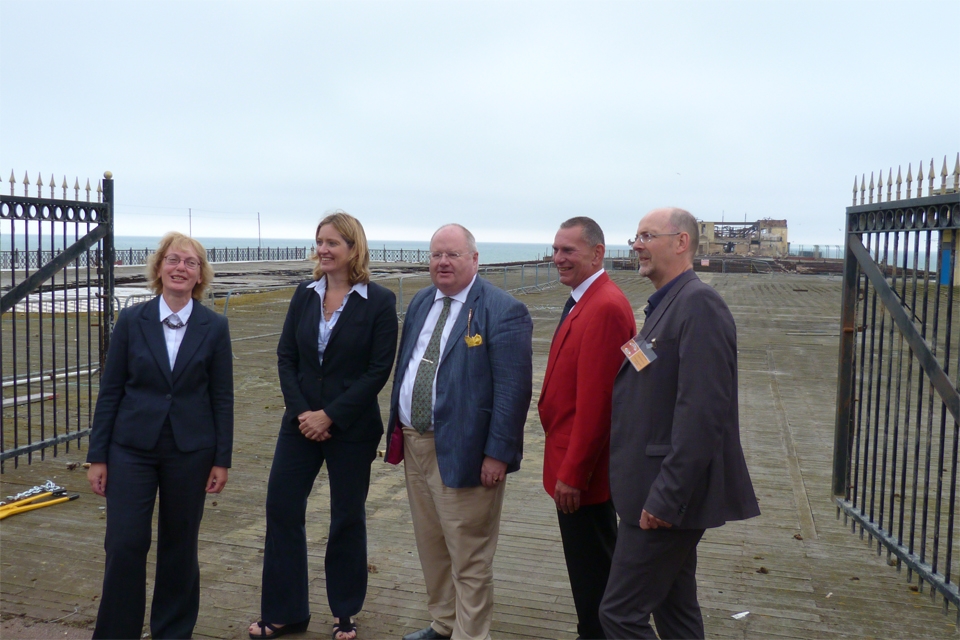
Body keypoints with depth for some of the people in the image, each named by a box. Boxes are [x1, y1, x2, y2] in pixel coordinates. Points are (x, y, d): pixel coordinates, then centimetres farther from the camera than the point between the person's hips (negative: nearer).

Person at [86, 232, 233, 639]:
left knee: (180, 545, 11)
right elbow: (110, 390, 0)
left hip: (190, 451, 0)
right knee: (124, 544, -1)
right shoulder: (131, 321, -2)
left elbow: (222, 398, -1)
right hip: (132, 448, 0)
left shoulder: (214, 327, -3)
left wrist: (222, 460, -2)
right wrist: (97, 456, -1)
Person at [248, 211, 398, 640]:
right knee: (281, 508, 5)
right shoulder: (305, 295, 4)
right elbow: (285, 357, 3)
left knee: (347, 518, 9)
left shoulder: (379, 302, -8)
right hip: (301, 422, 4)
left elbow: (379, 370, -12)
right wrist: (302, 412, -10)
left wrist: (329, 416, -15)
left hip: (351, 427, -4)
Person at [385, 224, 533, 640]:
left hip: (462, 452, -8)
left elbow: (513, 390, -17)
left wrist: (498, 453, -20)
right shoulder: (420, 303, 10)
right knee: (430, 547, 21)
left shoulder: (503, 310, -14)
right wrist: (397, 428, 13)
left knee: (469, 557, 4)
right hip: (414, 444, 8)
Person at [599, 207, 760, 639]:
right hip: (659, 495, 10)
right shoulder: (664, 305, 14)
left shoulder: (699, 303, -16)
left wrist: (666, 496, -23)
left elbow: (703, 409, -24)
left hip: (667, 496, -10)